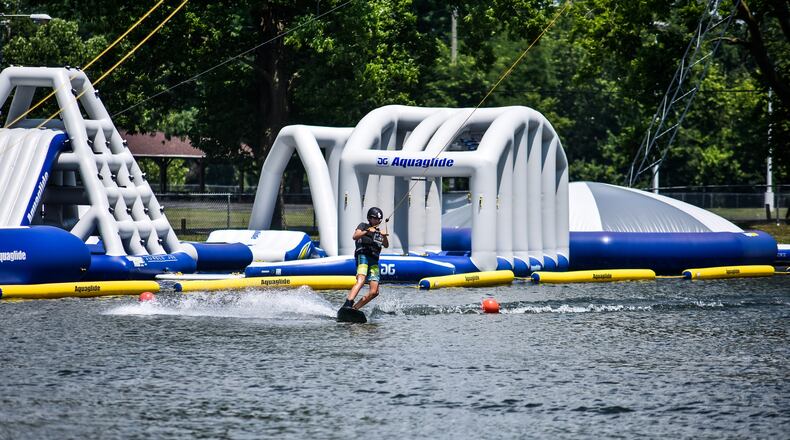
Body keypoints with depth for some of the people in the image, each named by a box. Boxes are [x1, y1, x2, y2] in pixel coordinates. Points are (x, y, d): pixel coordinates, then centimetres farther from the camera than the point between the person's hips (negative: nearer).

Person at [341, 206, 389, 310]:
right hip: (363, 256, -6)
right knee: (361, 280, -31)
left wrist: (384, 237, -6)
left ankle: (354, 308, -1)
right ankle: (347, 304, -46)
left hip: (374, 261, 6)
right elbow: (355, 236, -5)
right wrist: (367, 231, -19)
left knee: (374, 292, -6)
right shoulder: (363, 226, 13)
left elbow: (386, 245, 14)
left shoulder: (378, 232, 29)